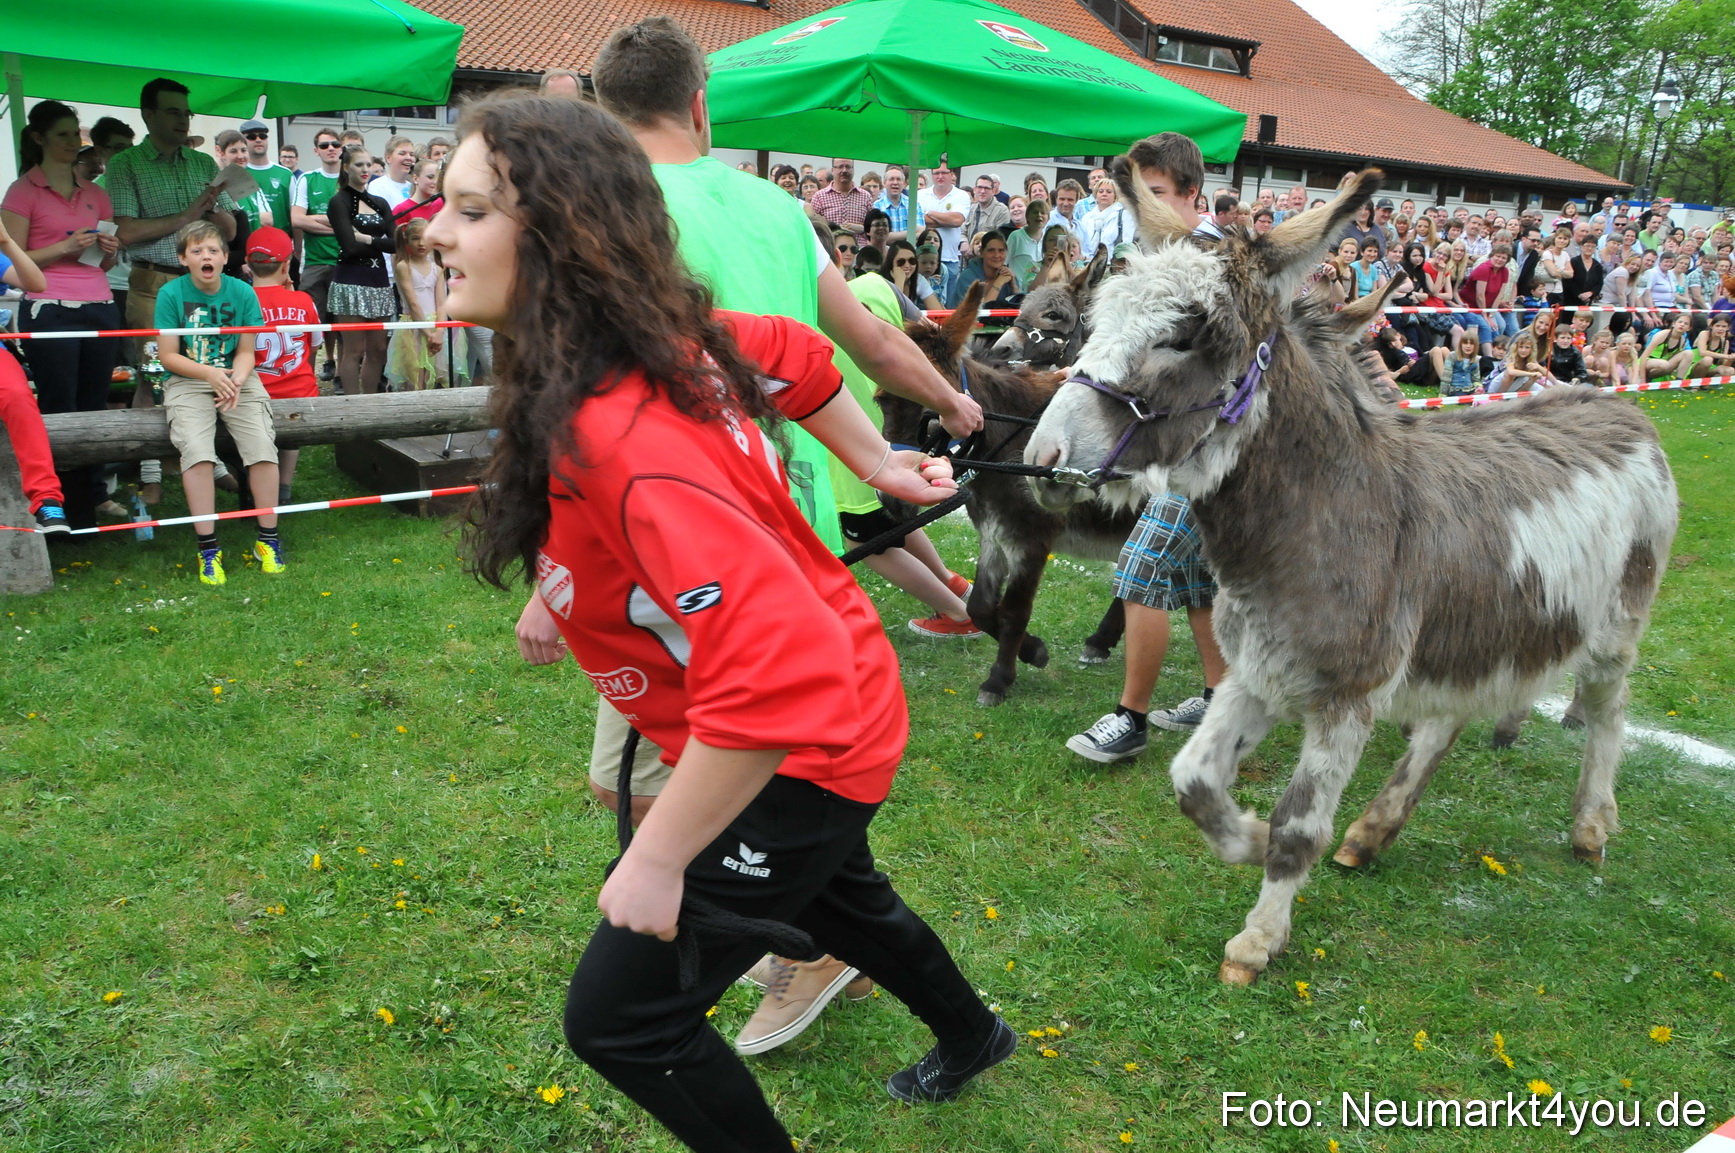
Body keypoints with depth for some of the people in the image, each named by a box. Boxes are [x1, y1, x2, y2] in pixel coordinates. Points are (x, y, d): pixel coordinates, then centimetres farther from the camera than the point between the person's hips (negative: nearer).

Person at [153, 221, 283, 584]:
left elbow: (246, 352, 2)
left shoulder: (243, 293, 1)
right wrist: (210, 374, -17)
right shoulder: (171, 294, -3)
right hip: (188, 381, -1)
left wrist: (236, 381, -18)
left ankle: (268, 539, -6)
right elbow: (168, 355, -2)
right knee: (196, 452, -26)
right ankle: (208, 547, -17)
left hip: (238, 378, 2)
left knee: (263, 446, -21)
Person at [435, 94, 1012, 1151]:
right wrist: (880, 466, 18)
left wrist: (658, 859, -31)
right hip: (841, 712, 9)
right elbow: (797, 353, 9)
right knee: (835, 893, 34)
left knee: (619, 1018, 3)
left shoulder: (622, 438, -36)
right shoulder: (667, 338, -9)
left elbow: (780, 677, -43)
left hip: (796, 762, -9)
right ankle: (971, 1035, 63)